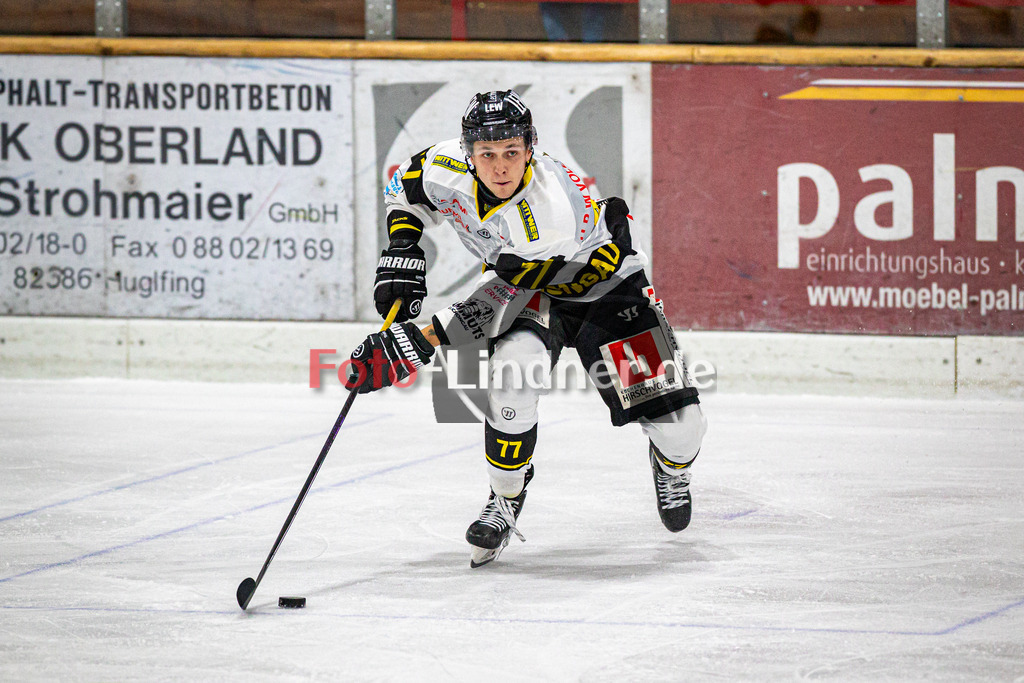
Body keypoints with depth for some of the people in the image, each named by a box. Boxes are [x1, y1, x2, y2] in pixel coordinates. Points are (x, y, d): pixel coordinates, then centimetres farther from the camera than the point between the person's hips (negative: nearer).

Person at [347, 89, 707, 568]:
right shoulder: (445, 167, -25)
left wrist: (413, 347, -38)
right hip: (527, 290, 4)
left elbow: (494, 302, -36)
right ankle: (506, 500, -6)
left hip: (602, 284, -4)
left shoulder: (551, 214, -41)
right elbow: (406, 187, 0)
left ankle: (672, 458, 28)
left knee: (676, 419, -11)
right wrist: (402, 252, -14)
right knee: (513, 371, -29)